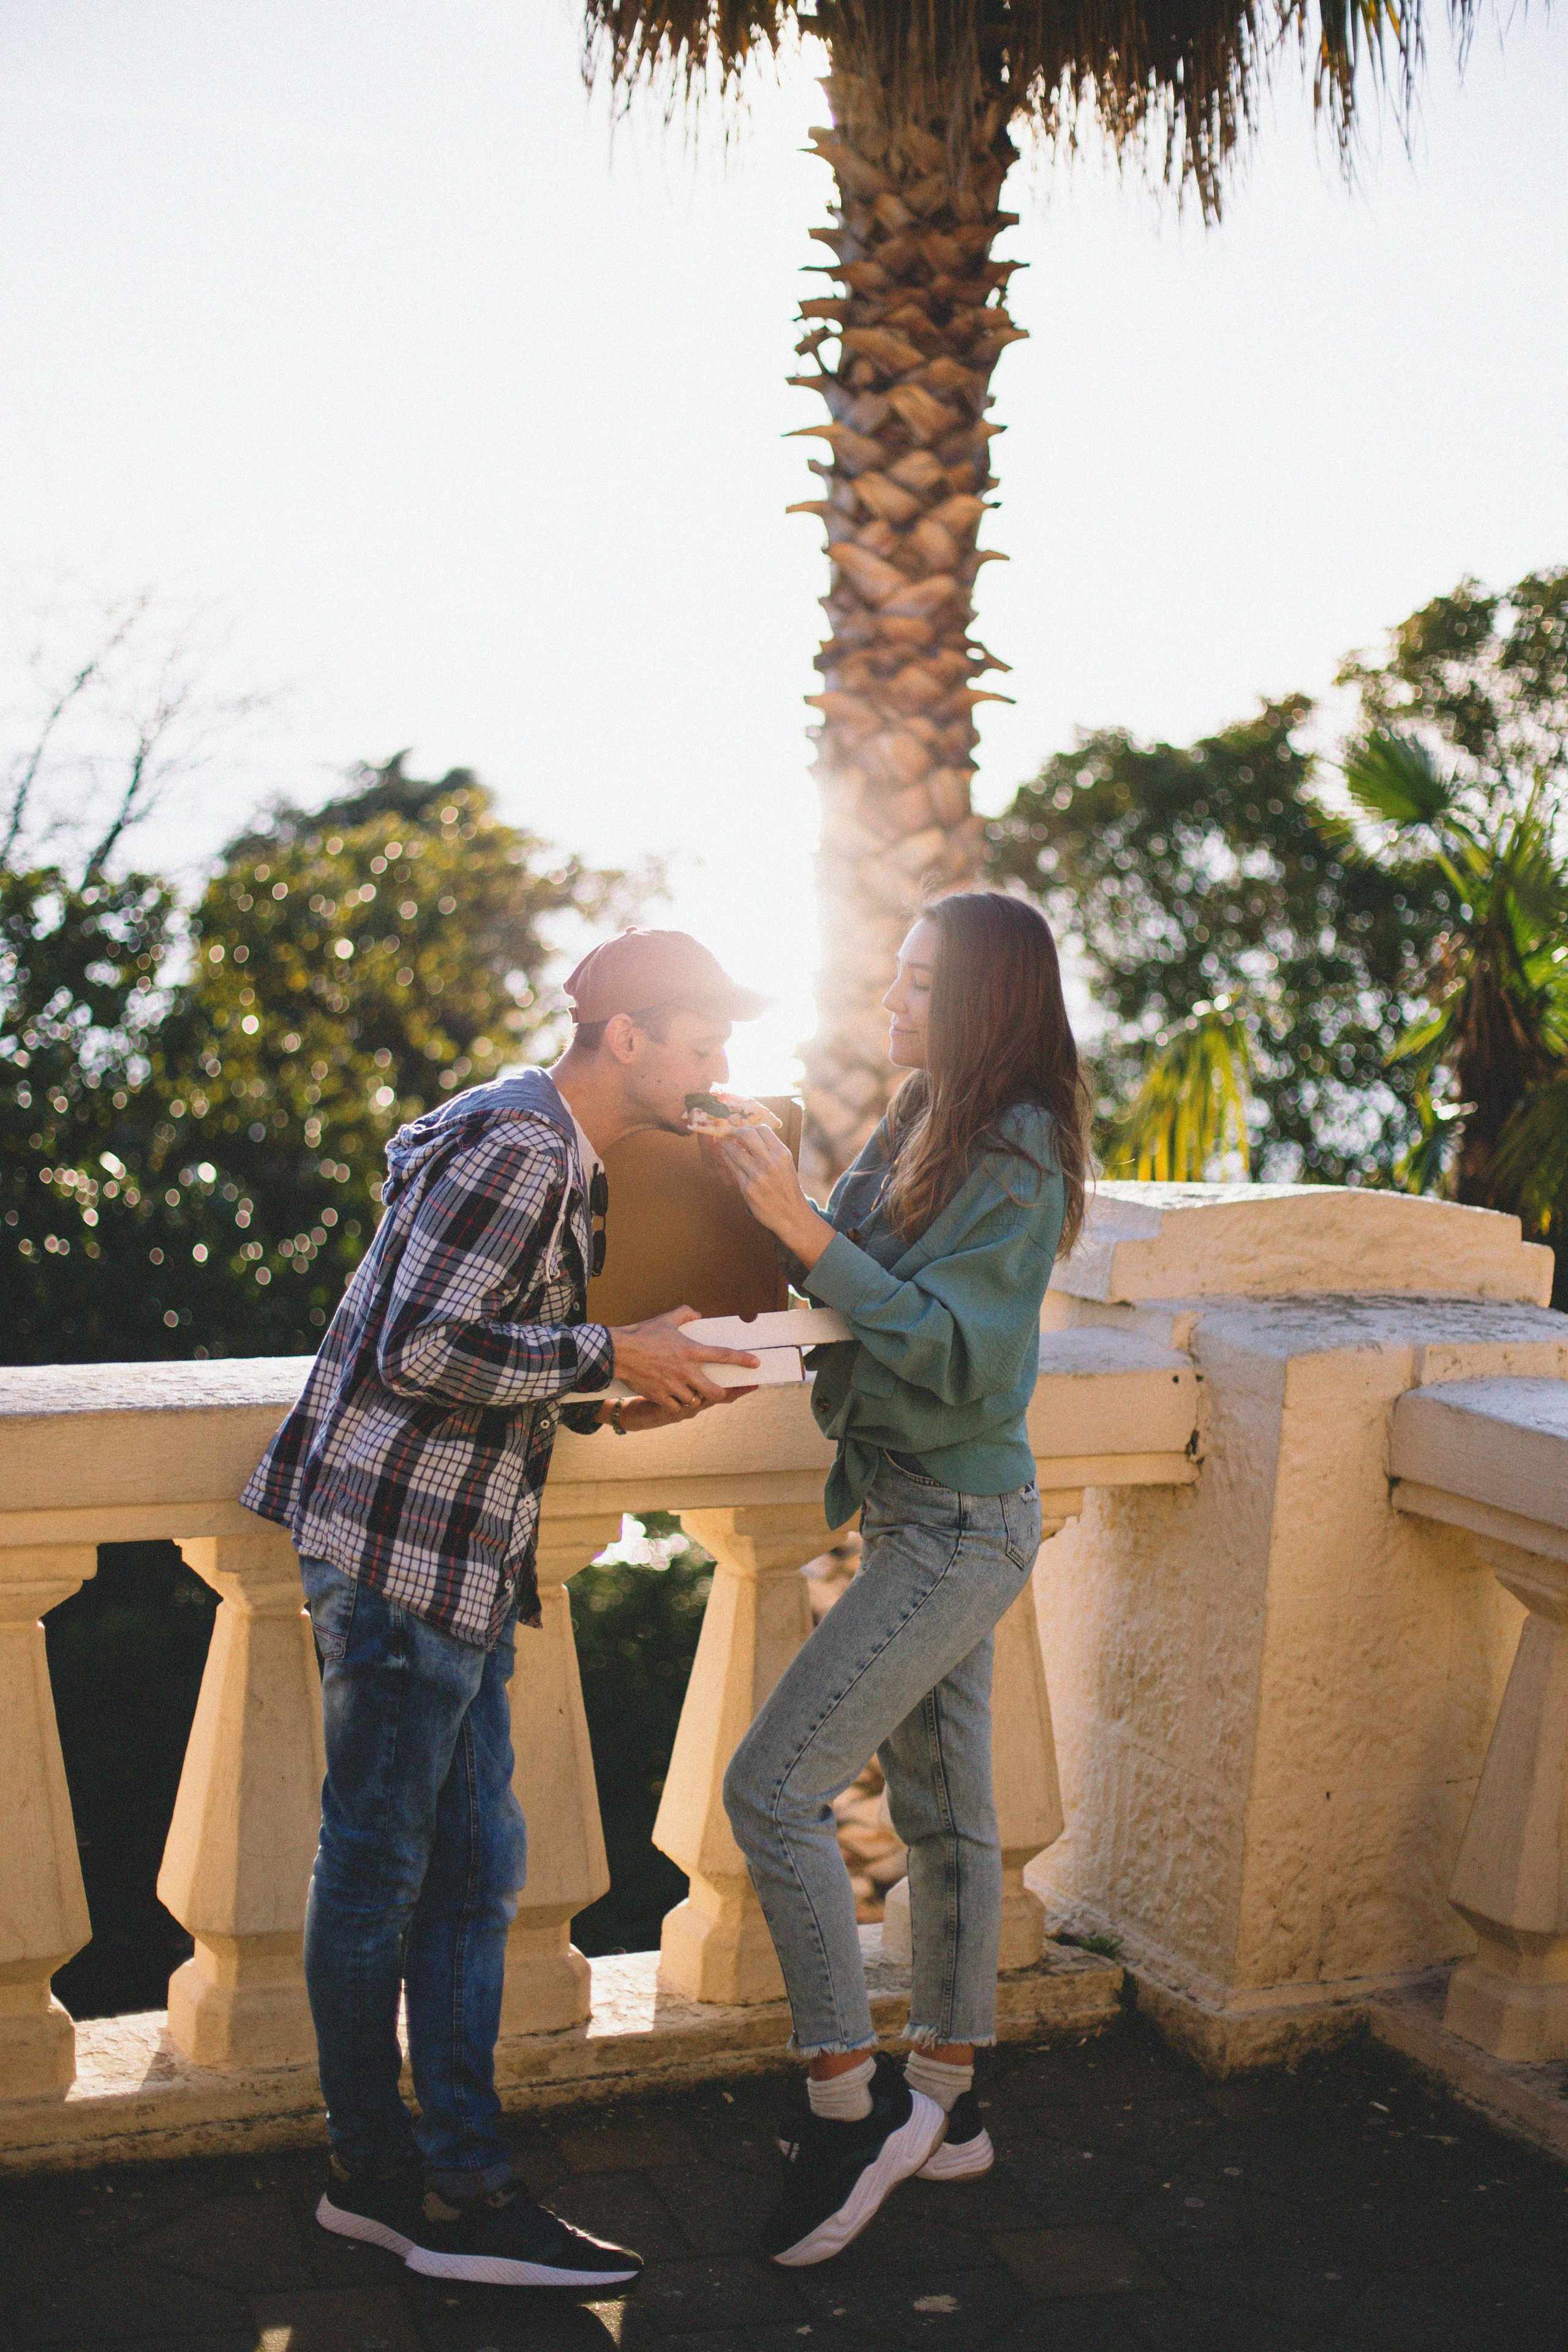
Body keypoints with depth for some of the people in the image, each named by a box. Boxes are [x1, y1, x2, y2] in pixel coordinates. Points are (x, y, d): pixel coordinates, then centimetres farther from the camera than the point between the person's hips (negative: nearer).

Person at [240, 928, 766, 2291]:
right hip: (397, 1549, -10)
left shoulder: (561, 1161, 18)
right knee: (377, 1870, 4)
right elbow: (423, 1350, -23)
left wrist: (612, 1405, 9)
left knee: (471, 1868, 11)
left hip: (459, 1562, 10)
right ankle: (387, 2174, 18)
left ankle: (452, 2188, 20)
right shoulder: (515, 1144, -15)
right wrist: (609, 1352, -15)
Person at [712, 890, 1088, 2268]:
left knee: (773, 1788, -12)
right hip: (919, 1521, 9)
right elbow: (868, 1291, 11)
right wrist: (775, 1204, -4)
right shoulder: (920, 1133, 9)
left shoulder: (1015, 1159, -17)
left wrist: (812, 1237, -28)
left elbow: (958, 1353, -24)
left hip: (959, 1529, -9)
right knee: (942, 1808, 17)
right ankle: (944, 2105, 30)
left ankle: (851, 2105, 0)